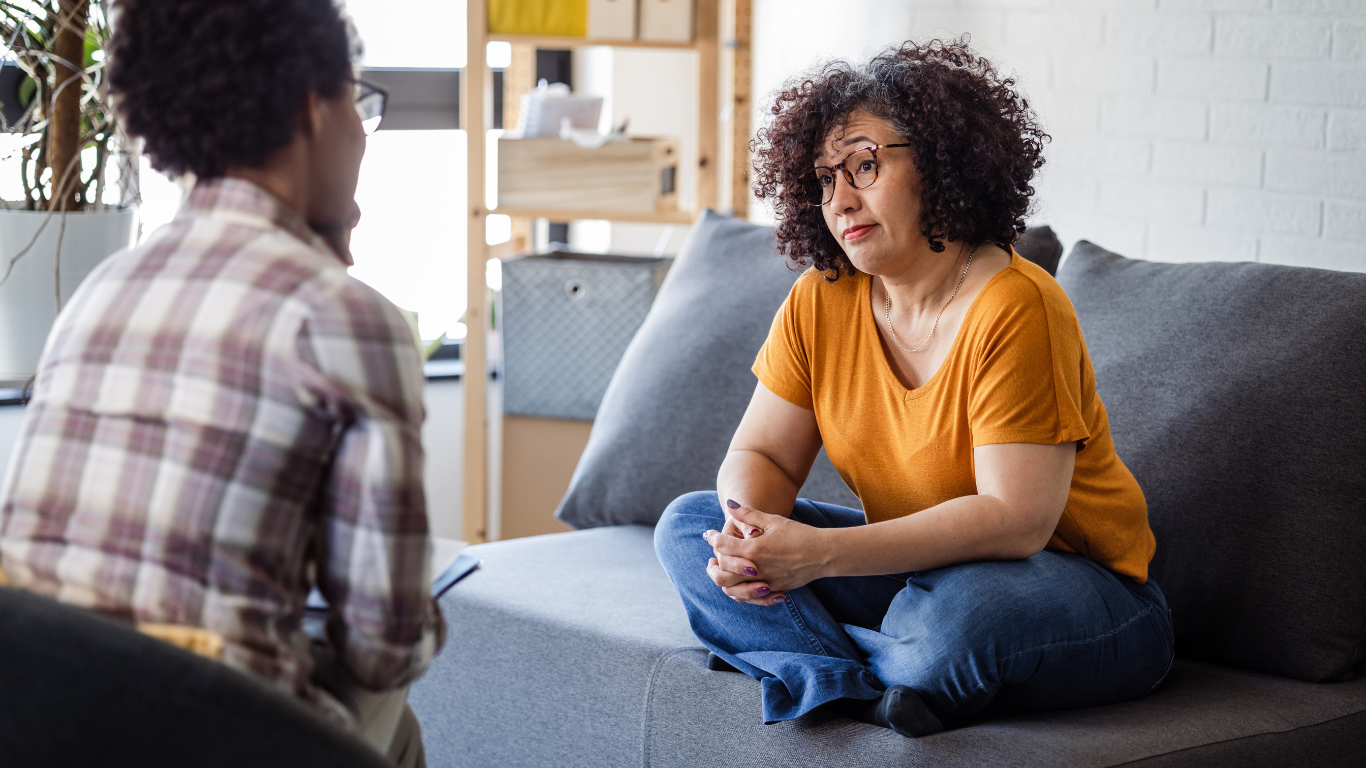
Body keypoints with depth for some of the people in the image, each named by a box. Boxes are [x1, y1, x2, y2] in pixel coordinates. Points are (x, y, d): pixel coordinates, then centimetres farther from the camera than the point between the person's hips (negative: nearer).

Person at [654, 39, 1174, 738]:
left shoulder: (1015, 308, -22)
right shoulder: (818, 303, -2)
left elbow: (1017, 518, -28)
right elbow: (760, 455, 2)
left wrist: (823, 553, -35)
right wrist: (750, 532, -24)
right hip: (911, 566, 7)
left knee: (958, 609, -40)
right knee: (690, 527, -6)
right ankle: (880, 695, -23)